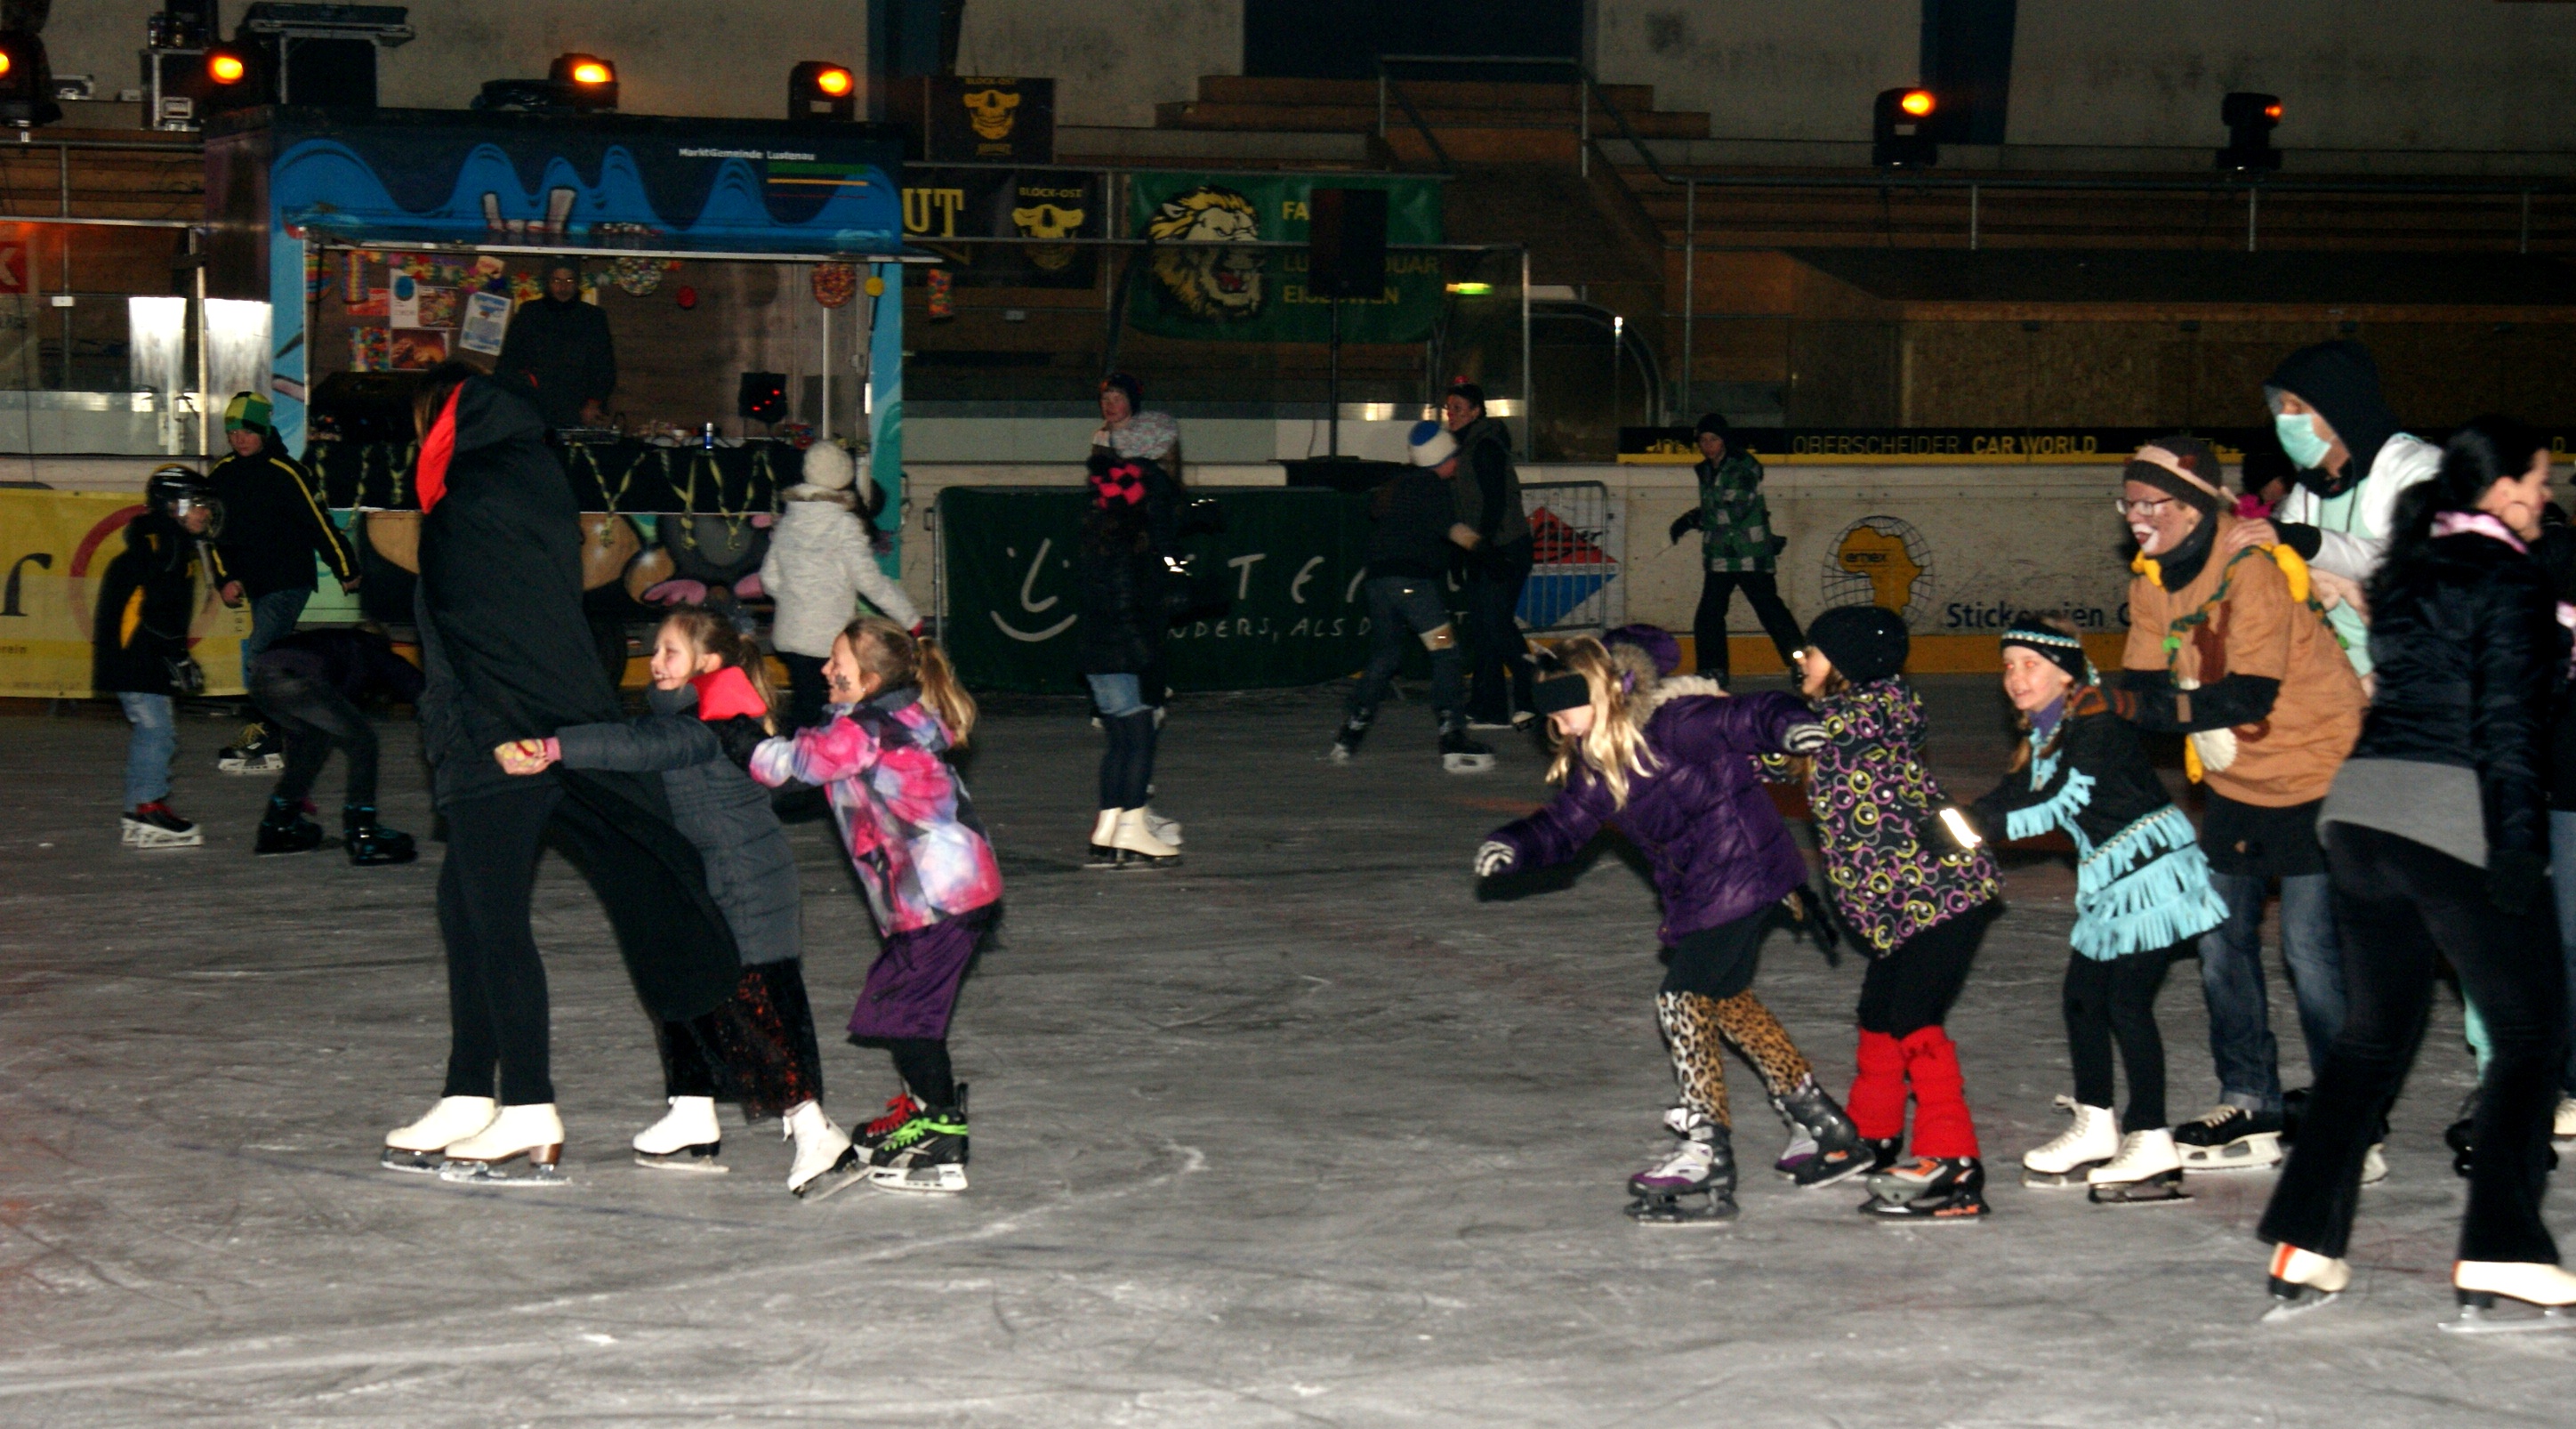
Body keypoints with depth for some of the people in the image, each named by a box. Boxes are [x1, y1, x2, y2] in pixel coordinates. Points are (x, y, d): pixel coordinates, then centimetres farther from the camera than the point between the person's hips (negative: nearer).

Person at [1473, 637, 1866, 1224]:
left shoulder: (1673, 723, -20)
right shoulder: (1593, 765, 6)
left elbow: (1751, 718, -25)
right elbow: (1562, 826, 11)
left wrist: (1789, 727, -47)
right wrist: (1512, 846, -8)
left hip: (1743, 877, -10)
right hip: (1698, 893, 10)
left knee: (1684, 999, -14)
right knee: (1726, 1000, 19)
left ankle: (1706, 1161, -13)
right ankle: (1831, 1132, 31)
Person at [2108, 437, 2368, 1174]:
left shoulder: (2254, 573, -24)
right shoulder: (2153, 581, 3)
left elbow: (2247, 698, -30)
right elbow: (2143, 686, -1)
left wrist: (2143, 704, -28)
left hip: (2314, 780, -9)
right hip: (2234, 783, 9)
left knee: (2312, 953, -9)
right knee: (2221, 943, 11)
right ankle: (2251, 1110, 23)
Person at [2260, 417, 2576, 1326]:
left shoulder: (2408, 570, 16)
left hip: (2364, 806, 8)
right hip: (2456, 821, -7)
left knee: (2374, 1030, 15)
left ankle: (2304, 1249, 10)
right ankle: (2497, 1259, -7)